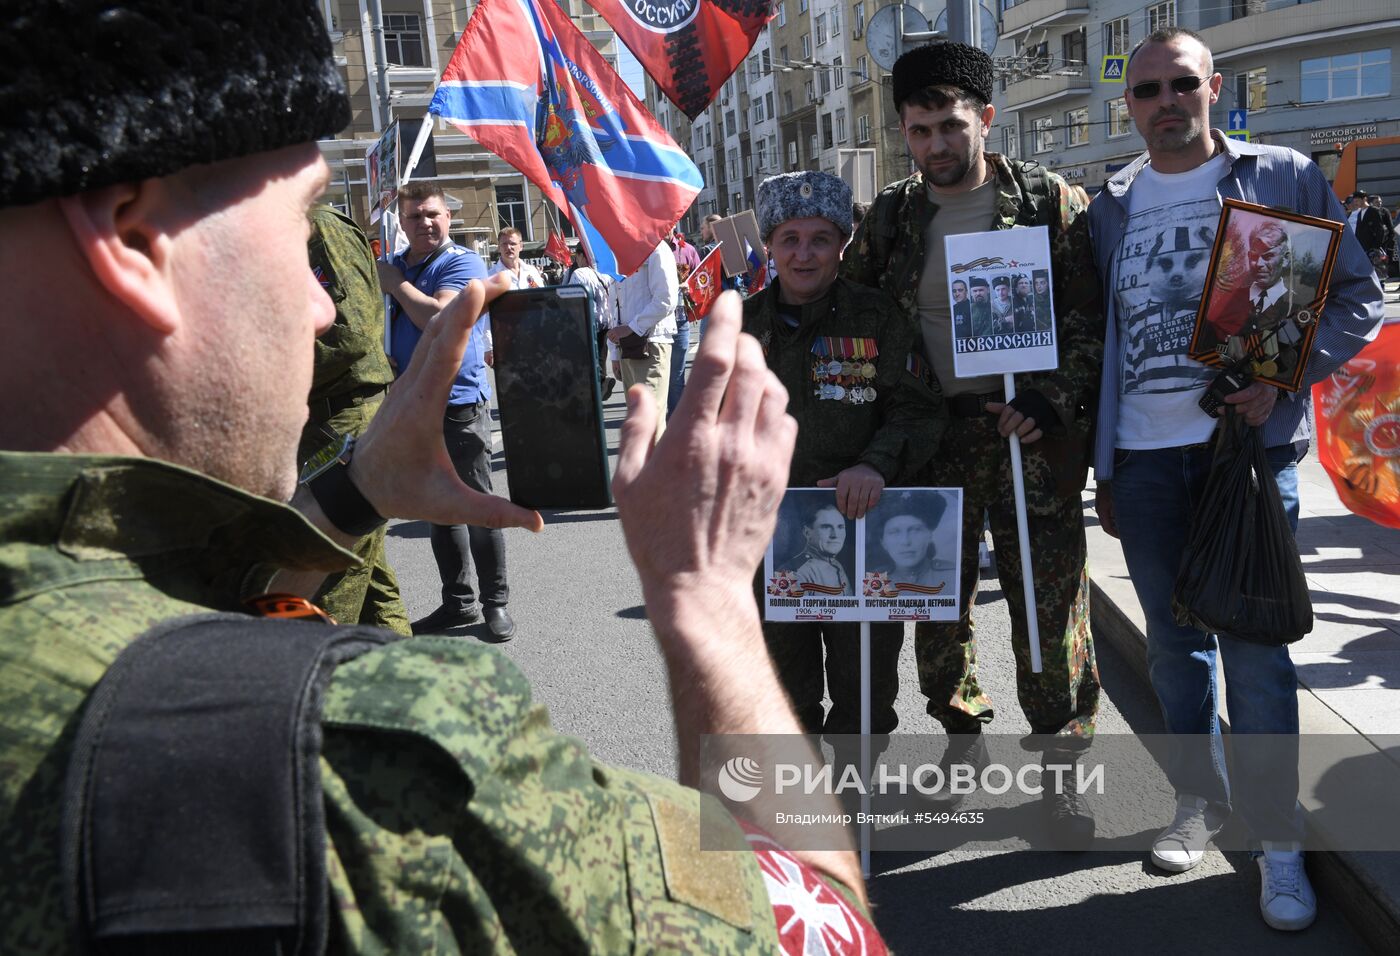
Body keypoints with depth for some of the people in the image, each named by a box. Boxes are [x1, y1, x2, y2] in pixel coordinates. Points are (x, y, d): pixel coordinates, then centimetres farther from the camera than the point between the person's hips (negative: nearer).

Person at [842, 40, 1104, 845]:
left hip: (1030, 433, -2)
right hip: (932, 437, 3)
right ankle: (964, 737, 31)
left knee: (1051, 604, 1)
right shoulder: (892, 217, 7)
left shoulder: (1050, 201, 0)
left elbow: (1090, 322, -1)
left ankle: (1062, 765, 18)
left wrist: (1050, 402, -15)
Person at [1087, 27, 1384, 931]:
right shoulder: (1111, 207, 11)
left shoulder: (1286, 179, 3)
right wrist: (1104, 467, 11)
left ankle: (1279, 841, 13)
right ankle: (1199, 799, 30)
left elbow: (1359, 298, 3)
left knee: (1254, 647, -3)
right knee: (1175, 643, 12)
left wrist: (1281, 378, -15)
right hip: (1145, 455, 3)